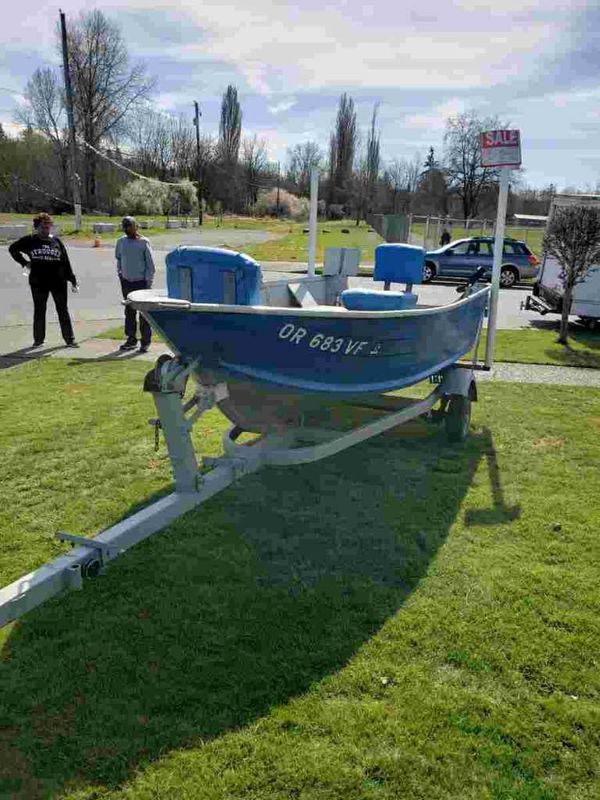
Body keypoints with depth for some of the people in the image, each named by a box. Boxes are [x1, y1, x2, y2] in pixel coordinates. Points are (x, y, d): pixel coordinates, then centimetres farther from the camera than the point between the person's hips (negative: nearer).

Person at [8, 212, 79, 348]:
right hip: (38, 282, 0)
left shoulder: (57, 241, 4)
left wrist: (73, 281, 0)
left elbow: (66, 262, 3)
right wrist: (24, 263, 6)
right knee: (39, 311, 9)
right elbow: (13, 249, 16)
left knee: (63, 311, 4)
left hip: (58, 282, 0)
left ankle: (69, 339, 11)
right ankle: (38, 340, 19)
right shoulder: (30, 241, 2)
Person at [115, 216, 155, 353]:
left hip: (141, 282, -5)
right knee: (129, 312, 11)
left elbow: (150, 264, -5)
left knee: (144, 313, -3)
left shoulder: (144, 242, -5)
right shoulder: (121, 241, 7)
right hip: (126, 282, 5)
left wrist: (148, 282, -9)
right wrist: (119, 271, 9)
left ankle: (145, 342, 2)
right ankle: (131, 339, 20)